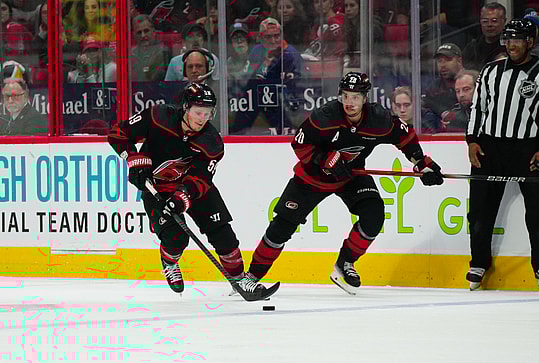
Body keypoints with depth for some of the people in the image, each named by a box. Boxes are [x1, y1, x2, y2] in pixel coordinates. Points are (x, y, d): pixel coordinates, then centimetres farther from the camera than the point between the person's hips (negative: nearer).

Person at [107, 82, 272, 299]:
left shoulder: (212, 143, -19)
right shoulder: (158, 118, -24)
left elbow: (199, 179, -22)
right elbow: (118, 134, -16)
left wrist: (181, 199, -39)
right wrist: (137, 161, -25)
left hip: (194, 185, 2)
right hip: (155, 185, -2)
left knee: (221, 231, -7)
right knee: (176, 237, -17)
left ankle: (238, 277, 8)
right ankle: (169, 264, 17)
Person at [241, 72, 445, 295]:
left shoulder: (379, 120, -20)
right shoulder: (325, 117, -29)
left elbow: (405, 135, -2)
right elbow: (299, 144, -19)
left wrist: (423, 164, -3)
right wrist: (327, 161, -29)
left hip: (352, 174, 2)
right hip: (313, 175, -2)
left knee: (373, 216, -20)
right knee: (283, 225, -5)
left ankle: (344, 265, -1)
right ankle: (253, 274, 10)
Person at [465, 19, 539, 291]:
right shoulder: (491, 71, 11)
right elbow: (477, 107, 15)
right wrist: (472, 140, 4)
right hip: (489, 146, 3)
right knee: (481, 207, 3)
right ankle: (479, 263, 16)